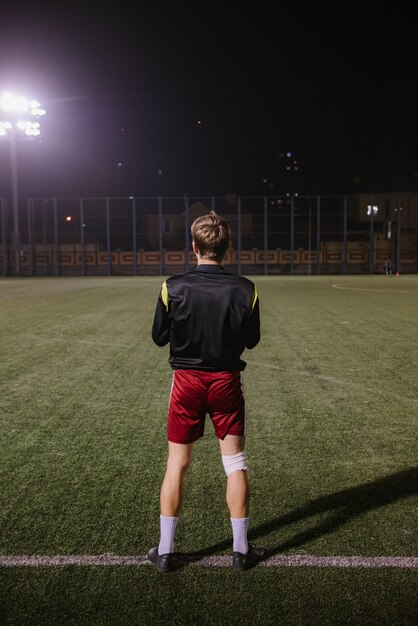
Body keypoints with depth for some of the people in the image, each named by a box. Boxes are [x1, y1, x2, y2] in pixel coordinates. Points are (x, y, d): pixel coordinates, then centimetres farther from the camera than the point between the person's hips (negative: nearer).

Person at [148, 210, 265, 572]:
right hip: (227, 381, 1)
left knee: (177, 465, 11)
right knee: (235, 464, 12)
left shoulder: (173, 288, -12)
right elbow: (252, 340, 1)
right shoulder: (245, 290, -9)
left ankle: (165, 551, 22)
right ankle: (241, 550, 23)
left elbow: (159, 337, -1)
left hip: (187, 381, 0)